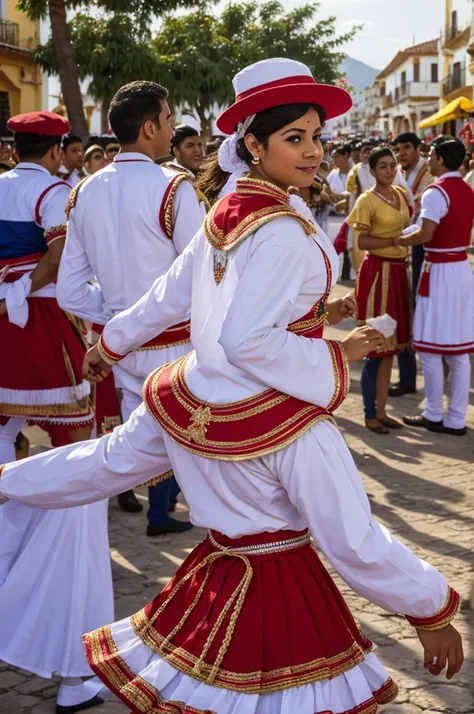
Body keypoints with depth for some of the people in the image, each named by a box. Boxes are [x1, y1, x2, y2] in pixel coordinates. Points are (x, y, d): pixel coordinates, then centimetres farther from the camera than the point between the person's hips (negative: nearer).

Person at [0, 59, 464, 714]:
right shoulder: (285, 233, -22)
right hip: (267, 417, -8)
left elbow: (169, 294, 14)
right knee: (351, 535, 2)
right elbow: (245, 341, -27)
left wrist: (112, 343, 28)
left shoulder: (225, 213, 4)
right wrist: (335, 358, -18)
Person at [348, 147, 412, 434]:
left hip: (399, 271, 7)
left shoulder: (402, 194, 11)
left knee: (390, 346, 11)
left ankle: (381, 411, 19)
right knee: (377, 347, -3)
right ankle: (370, 414, 8)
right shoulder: (367, 200, -10)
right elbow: (362, 242, -14)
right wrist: (395, 240, -22)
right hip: (378, 272, -7)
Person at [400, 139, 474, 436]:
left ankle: (434, 416, 9)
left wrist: (396, 240, -8)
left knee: (432, 347, 2)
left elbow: (426, 235, -22)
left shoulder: (436, 192, -15)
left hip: (440, 271, -8)